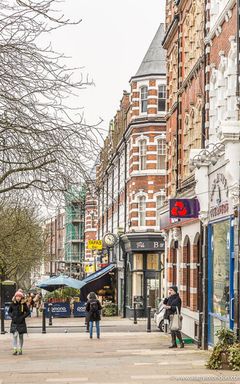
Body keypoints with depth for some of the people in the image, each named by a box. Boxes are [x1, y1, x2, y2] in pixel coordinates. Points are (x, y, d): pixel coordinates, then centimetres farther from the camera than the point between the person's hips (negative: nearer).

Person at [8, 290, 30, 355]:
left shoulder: (24, 304, -4)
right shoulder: (12, 304, -1)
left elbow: (28, 312, 1)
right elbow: (9, 312, 9)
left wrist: (23, 317, -11)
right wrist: (12, 316, -8)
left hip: (21, 322, 0)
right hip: (14, 322, 0)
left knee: (21, 336, 7)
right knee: (15, 335, -9)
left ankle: (20, 349, 17)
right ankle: (15, 349, -9)